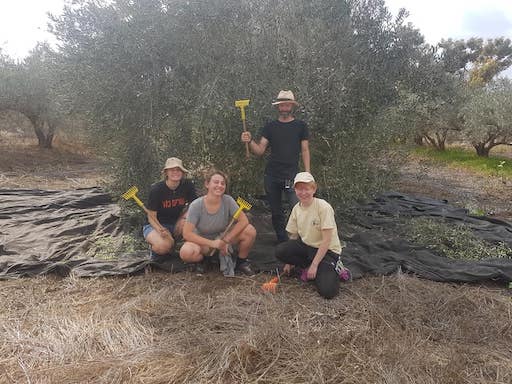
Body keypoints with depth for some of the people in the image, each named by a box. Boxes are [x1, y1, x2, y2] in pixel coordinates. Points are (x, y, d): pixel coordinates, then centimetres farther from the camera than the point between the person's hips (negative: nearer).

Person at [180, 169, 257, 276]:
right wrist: (212, 243, -30)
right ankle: (202, 259, 2)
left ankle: (242, 261, 3)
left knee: (250, 231, -25)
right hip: (203, 241, -2)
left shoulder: (228, 200, -16)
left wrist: (226, 241, -24)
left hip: (222, 238, 2)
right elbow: (187, 234, -23)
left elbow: (243, 220, -20)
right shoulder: (196, 205, -21)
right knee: (186, 252, -35)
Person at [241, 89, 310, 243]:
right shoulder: (270, 127, 9)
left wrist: (307, 173, -3)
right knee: (276, 212, 10)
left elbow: (305, 150, 5)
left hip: (291, 175, -2)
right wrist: (250, 141, -17)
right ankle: (282, 242, 23)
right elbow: (260, 150, 3)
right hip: (271, 176, 3)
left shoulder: (300, 126, 5)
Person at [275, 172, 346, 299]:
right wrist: (289, 262, 6)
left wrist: (314, 265, -19)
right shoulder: (296, 209, -2)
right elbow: (293, 237, 8)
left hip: (327, 250, -5)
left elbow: (326, 240, -19)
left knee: (327, 291, -24)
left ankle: (333, 268, 7)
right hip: (306, 246, 6)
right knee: (280, 251, -21)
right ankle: (308, 267, 0)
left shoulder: (323, 207, -20)